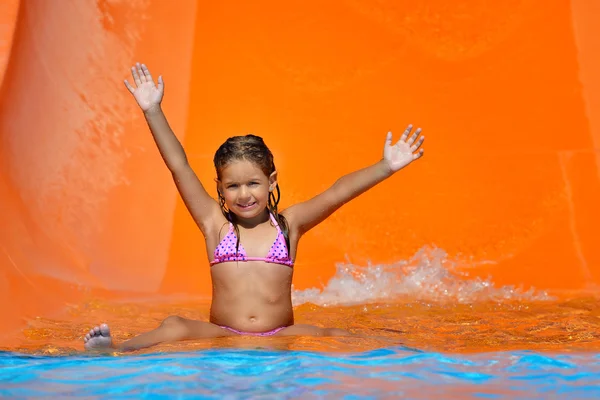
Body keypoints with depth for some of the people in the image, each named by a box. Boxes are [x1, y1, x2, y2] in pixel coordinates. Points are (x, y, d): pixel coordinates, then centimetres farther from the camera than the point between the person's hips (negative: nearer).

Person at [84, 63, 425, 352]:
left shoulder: (288, 224, 6)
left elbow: (339, 192, -2)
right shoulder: (215, 224, 5)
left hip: (279, 338, 1)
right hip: (221, 338, -1)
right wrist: (153, 111, -3)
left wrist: (386, 167, -11)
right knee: (175, 328, -28)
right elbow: (180, 168, 0)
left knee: (341, 339, -24)